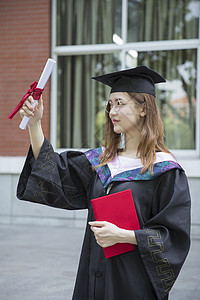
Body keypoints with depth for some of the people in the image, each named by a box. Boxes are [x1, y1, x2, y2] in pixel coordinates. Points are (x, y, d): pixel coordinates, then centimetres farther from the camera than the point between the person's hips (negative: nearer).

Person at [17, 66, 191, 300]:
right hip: (95, 277, 6)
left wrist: (123, 236, -23)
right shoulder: (102, 161, 8)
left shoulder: (165, 170, -10)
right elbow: (53, 176, 5)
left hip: (134, 281, -5)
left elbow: (174, 235, -13)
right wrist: (34, 124, -2)